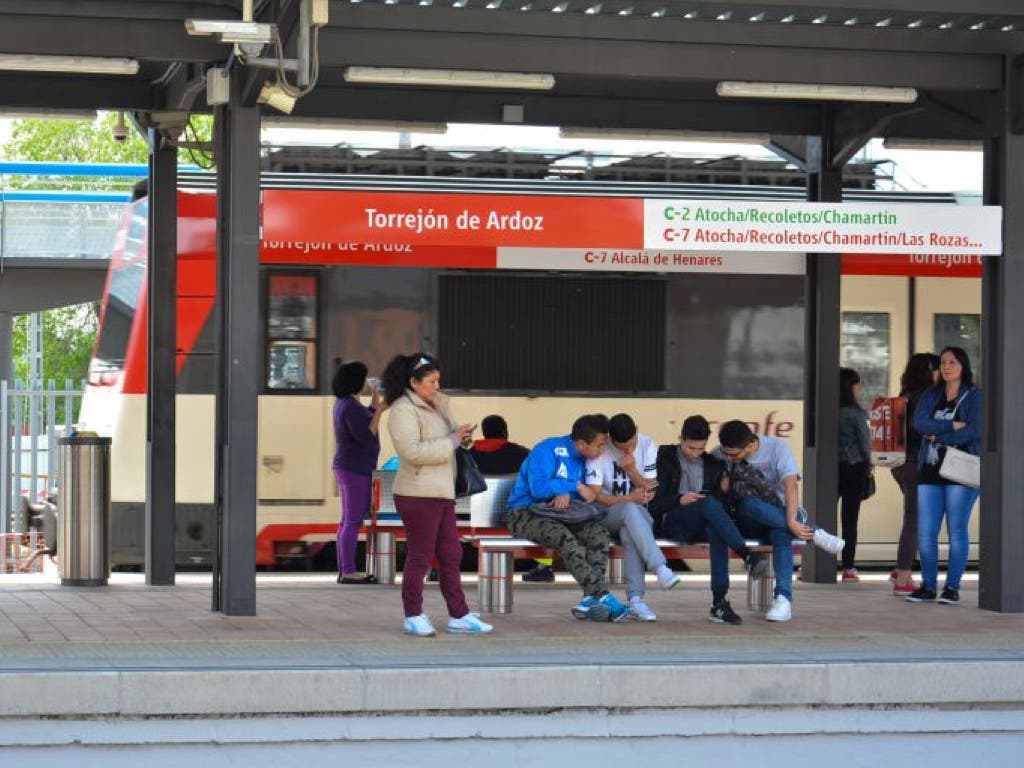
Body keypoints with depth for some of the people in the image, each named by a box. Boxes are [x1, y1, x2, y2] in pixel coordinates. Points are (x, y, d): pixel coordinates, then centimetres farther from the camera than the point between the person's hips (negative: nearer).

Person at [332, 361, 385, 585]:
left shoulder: (343, 403, 12)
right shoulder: (351, 406, -19)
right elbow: (366, 437, -21)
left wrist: (374, 407, 18)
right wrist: (378, 410, -16)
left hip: (346, 468, 11)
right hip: (355, 469, -11)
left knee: (348, 521, 13)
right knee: (353, 522, -9)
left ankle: (344, 571, 15)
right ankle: (348, 572, -9)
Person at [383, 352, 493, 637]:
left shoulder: (436, 406, 15)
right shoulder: (403, 410, -13)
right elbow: (412, 450, -24)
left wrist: (461, 434, 6)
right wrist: (452, 440, -19)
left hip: (442, 493, 9)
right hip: (418, 494, -9)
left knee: (451, 555, 10)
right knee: (420, 557, -1)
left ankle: (459, 616, 15)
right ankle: (414, 617, 9)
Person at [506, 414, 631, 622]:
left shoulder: (583, 458, 10)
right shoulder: (547, 451, -13)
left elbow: (585, 494, 11)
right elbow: (538, 488, -26)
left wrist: (567, 494, -12)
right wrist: (575, 486, -19)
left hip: (560, 514, 7)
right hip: (526, 514, -7)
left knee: (600, 533, -20)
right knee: (565, 538, -36)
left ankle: (590, 599, -32)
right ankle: (602, 597, -39)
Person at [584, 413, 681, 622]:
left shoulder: (647, 445, -3)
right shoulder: (600, 450, -11)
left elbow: (650, 491, -3)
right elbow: (596, 496, -15)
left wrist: (632, 470, -20)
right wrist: (631, 498, -26)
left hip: (638, 515, 2)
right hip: (606, 516, -2)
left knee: (629, 532, -36)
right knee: (630, 510, -37)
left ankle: (636, 599, -40)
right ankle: (660, 569, -48)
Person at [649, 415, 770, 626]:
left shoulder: (713, 464, 19)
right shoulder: (664, 460, 9)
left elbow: (721, 501, 19)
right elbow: (652, 503, 1)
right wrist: (679, 500, -16)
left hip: (701, 526, 3)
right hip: (672, 524, -3)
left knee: (716, 531, -37)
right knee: (708, 503, -34)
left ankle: (719, 603, -44)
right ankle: (748, 556, -48)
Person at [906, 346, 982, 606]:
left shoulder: (975, 396, 1)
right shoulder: (930, 395, 14)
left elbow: (974, 431, -12)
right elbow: (919, 423, -3)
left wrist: (938, 437, -10)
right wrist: (953, 426, -12)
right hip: (930, 470, 4)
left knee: (956, 530, -3)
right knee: (925, 532, 0)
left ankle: (952, 587, 3)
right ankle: (928, 586, 8)